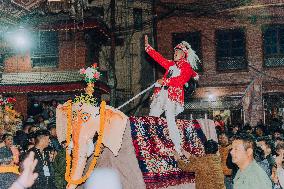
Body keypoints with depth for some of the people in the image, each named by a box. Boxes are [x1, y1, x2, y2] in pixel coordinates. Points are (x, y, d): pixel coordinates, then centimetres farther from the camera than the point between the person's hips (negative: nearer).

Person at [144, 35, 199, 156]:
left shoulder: (187, 67, 3)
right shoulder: (171, 64, 24)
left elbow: (181, 80, -12)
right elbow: (158, 57, 26)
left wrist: (165, 81, -17)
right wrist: (147, 46, 25)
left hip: (174, 95, -7)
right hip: (162, 93, 7)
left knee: (170, 120, -18)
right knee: (152, 117, -1)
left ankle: (178, 148, -15)